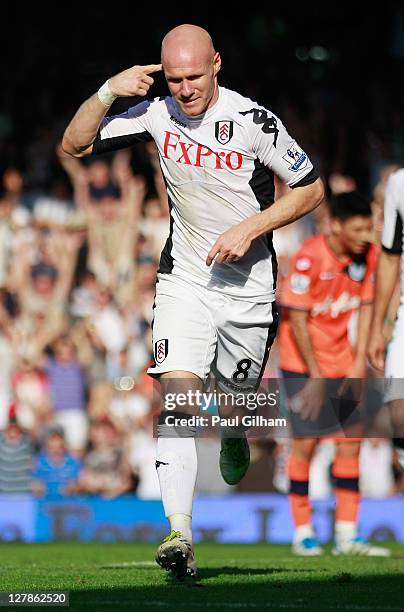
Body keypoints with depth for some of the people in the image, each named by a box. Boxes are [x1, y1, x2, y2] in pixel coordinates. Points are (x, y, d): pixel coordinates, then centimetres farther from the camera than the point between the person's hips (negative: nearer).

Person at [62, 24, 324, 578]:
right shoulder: (157, 115, -6)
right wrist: (108, 92, -18)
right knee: (177, 394, -16)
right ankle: (180, 533, -22)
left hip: (248, 284, -1)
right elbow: (74, 146, -3)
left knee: (236, 391, 12)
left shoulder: (253, 122, -15)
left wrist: (250, 229, -17)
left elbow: (311, 189, -6)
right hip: (185, 278, 1)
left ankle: (234, 433, 53)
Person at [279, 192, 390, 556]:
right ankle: (302, 533, 5)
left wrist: (360, 360, -3)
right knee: (306, 442, -7)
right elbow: (297, 318, -16)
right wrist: (315, 374, -15)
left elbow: (366, 306, 6)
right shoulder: (309, 257, -20)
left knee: (351, 440, 2)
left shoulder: (367, 255, -3)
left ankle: (347, 534, 8)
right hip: (303, 362, -5)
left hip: (341, 360, 6)